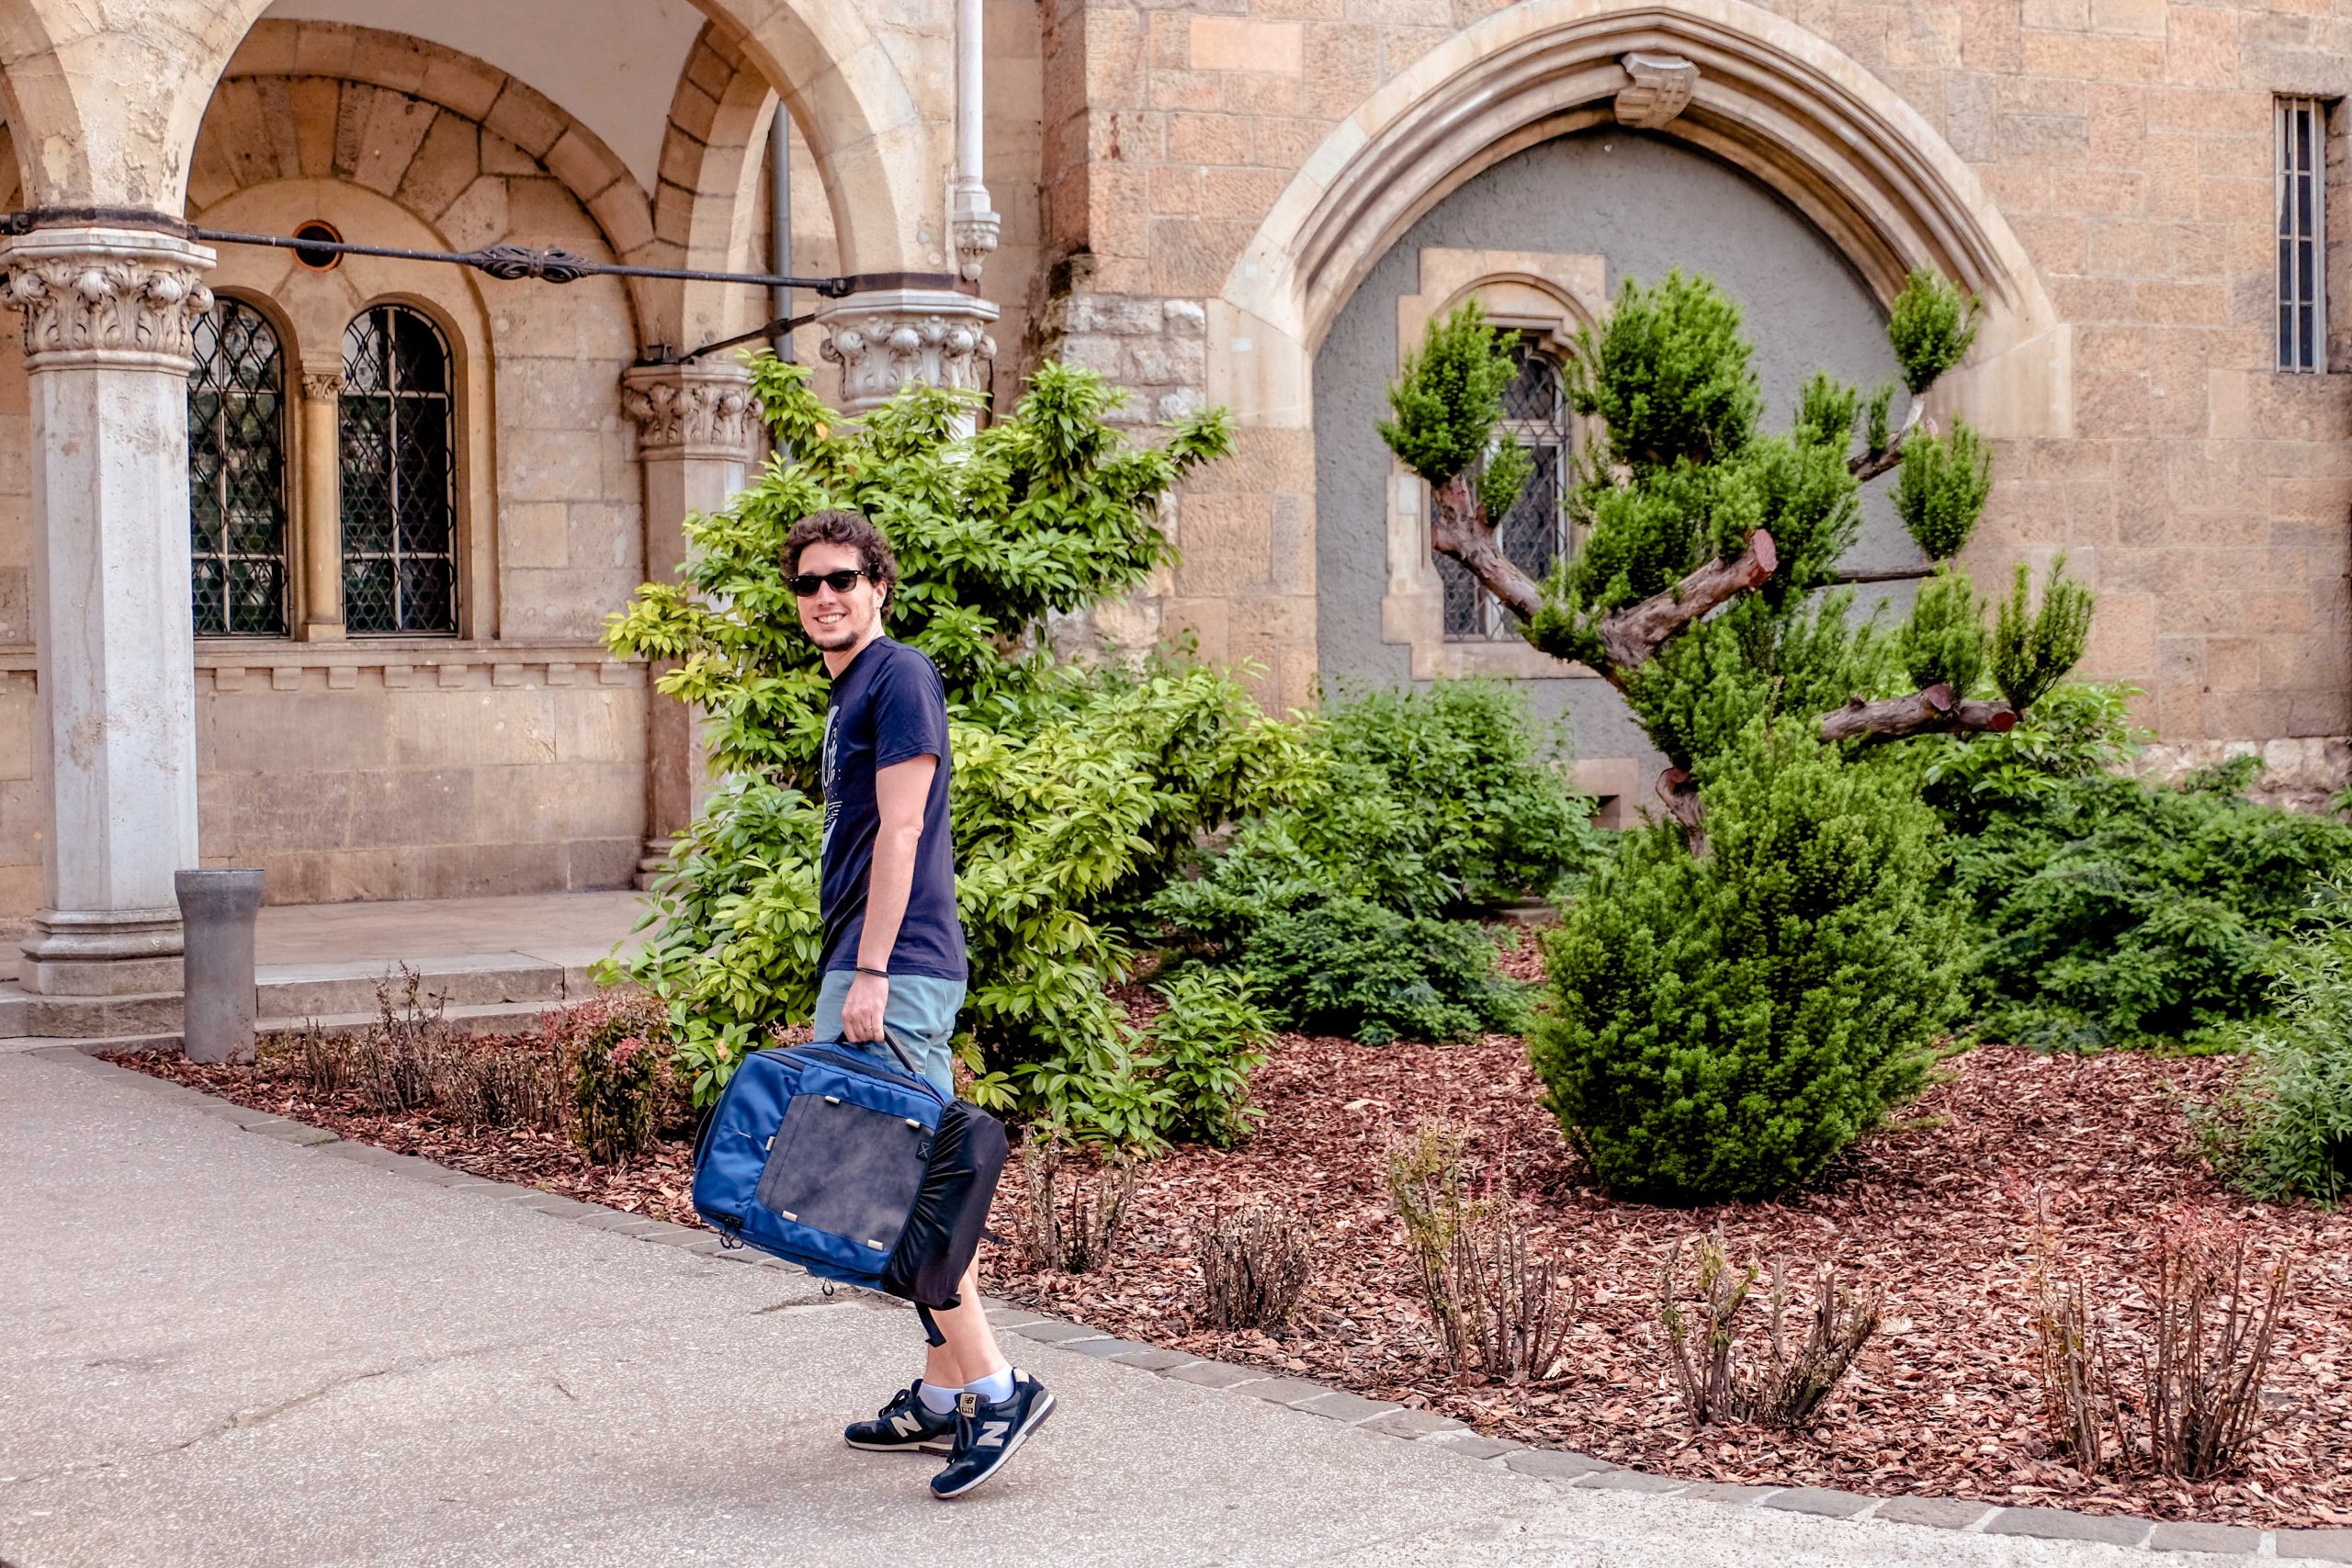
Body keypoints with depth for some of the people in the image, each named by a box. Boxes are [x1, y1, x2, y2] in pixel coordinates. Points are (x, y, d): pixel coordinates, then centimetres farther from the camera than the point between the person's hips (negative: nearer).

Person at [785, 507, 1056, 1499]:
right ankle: (944, 1395, 16)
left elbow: (900, 832, -16)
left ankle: (995, 1386, -8)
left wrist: (869, 972, -20)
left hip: (895, 973, -10)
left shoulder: (899, 676, -9)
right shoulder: (849, 692, 20)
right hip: (869, 969, 10)